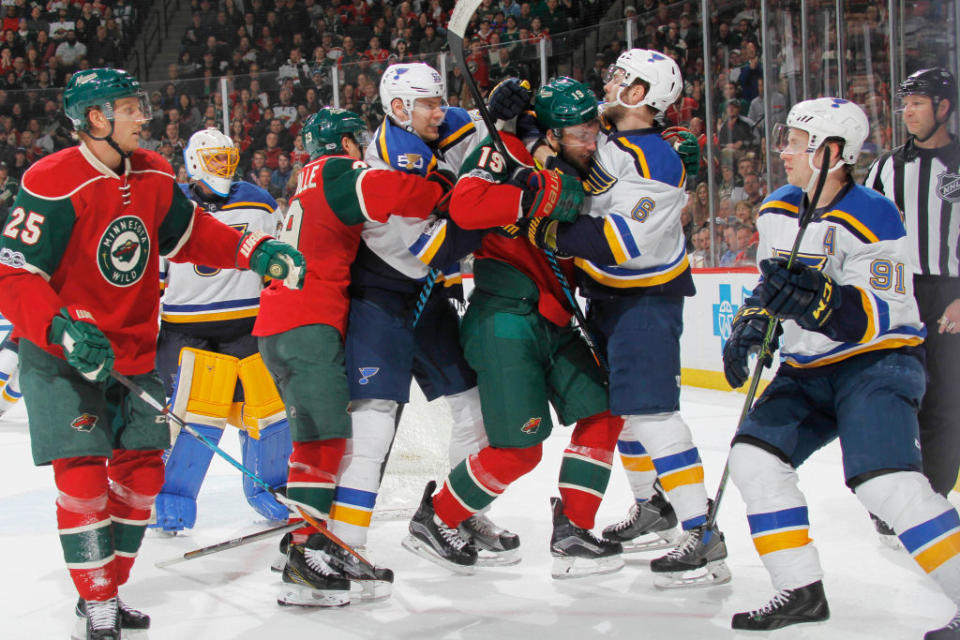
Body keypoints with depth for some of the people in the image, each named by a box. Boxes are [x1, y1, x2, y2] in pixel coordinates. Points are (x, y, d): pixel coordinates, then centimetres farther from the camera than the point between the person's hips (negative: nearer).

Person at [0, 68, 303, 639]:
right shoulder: (52, 185, -21)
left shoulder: (154, 175, 0)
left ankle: (107, 589, 25)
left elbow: (189, 234, 14)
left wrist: (255, 251, 0)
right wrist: (63, 330, -36)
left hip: (133, 352, 7)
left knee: (141, 470, 8)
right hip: (62, 355, -7)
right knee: (82, 474, -11)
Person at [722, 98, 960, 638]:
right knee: (754, 457, -4)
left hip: (877, 363, -8)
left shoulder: (873, 219, -18)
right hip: (809, 370, 8)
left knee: (886, 483, -25)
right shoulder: (778, 211, 6)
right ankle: (802, 591, 5)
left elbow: (884, 316, -25)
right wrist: (751, 324, 2)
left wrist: (819, 299, -39)